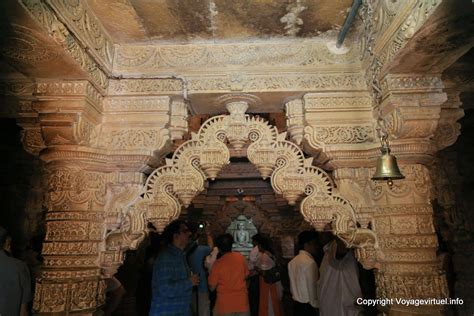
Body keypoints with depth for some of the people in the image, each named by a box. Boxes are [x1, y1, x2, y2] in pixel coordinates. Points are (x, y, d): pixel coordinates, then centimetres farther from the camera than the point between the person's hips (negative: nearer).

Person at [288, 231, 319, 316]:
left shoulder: (292, 262, 6)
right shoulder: (310, 262, -18)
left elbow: (292, 284, 9)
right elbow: (312, 286, -16)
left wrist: (296, 296, 16)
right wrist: (316, 305, -6)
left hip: (296, 303, 8)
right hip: (307, 305, -8)